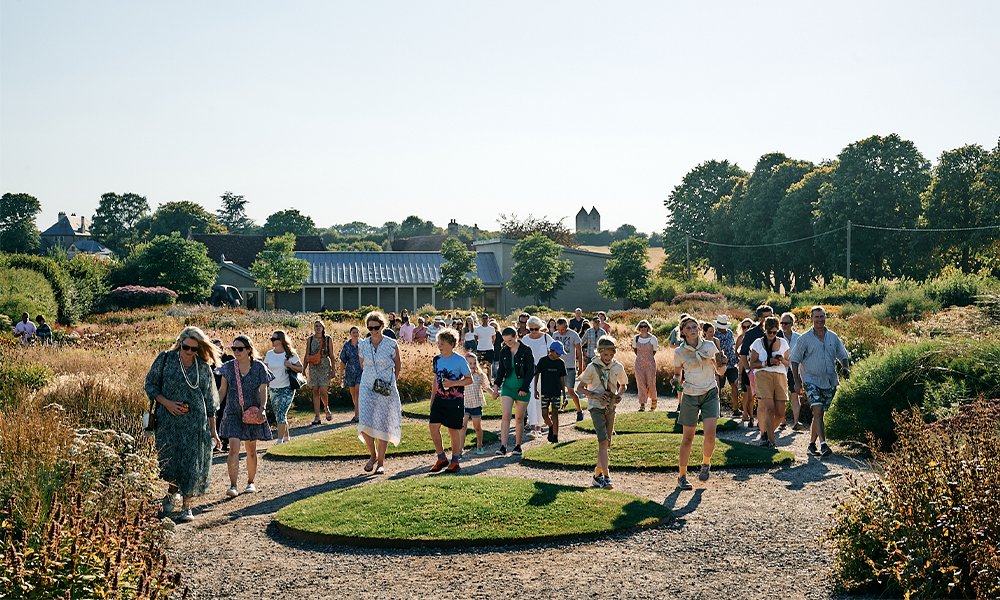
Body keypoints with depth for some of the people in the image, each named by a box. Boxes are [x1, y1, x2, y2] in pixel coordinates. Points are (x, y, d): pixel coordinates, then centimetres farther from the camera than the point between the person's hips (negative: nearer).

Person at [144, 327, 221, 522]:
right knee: (168, 459, -3)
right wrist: (166, 402, -11)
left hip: (195, 420, 0)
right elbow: (150, 384, 5)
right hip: (168, 419, 0)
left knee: (192, 461, -3)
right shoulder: (165, 359, 1)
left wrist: (213, 431, 7)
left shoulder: (204, 368, 5)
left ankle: (187, 505, 8)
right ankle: (173, 491, 28)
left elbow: (209, 401, 9)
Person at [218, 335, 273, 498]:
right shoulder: (228, 367, 2)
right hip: (233, 413, 0)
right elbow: (223, 390, 9)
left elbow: (263, 391, 0)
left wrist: (262, 408, -15)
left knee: (251, 450, 8)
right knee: (234, 448, -13)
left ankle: (251, 482, 24)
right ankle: (233, 485, -12)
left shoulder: (259, 367, -2)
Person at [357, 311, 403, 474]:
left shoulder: (391, 344, -4)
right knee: (365, 424, -9)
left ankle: (381, 462, 7)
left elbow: (397, 364, 10)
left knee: (383, 425, -1)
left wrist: (392, 381, 7)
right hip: (367, 387, 2)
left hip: (386, 390, -2)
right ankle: (373, 455, 15)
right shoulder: (363, 345, 3)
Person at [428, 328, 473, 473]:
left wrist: (453, 383, -19)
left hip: (455, 400, -5)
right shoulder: (437, 360, 7)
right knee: (434, 427, -5)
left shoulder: (460, 361, -9)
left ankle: (455, 461, 16)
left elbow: (469, 379, -6)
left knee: (453, 430, 2)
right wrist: (432, 399, 17)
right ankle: (441, 458, 12)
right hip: (439, 399, 5)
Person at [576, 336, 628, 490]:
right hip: (596, 407, -5)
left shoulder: (618, 367, 2)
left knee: (606, 443, 10)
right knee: (603, 441, -17)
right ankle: (606, 477, -21)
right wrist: (595, 395, -16)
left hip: (610, 407, 5)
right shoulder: (592, 367, -7)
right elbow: (580, 388, -2)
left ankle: (597, 474, 26)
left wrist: (619, 395, -1)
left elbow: (623, 385, 20)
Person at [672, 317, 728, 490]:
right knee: (688, 438, 1)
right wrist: (675, 380, -12)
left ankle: (706, 463, 18)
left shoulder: (709, 346, 1)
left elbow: (720, 372, 9)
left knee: (710, 435, -12)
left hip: (710, 394, 1)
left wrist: (722, 362, -12)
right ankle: (682, 476, 15)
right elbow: (677, 374, 11)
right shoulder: (679, 352, -2)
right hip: (690, 396, -1)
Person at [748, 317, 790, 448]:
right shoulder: (758, 343, 5)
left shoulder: (783, 343, 13)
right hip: (763, 376, -3)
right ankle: (771, 441, -15)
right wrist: (767, 363, -11)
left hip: (780, 377, 3)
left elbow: (788, 364, 20)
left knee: (780, 414, -5)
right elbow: (752, 364, 2)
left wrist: (782, 361, -3)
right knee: (770, 408, -20)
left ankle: (769, 432, 25)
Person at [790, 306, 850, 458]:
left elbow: (843, 356, 19)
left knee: (819, 414, 7)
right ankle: (823, 445, -23)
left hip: (830, 382, 4)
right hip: (811, 381, -4)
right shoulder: (805, 338, 0)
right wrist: (797, 381, -5)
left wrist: (845, 368, -2)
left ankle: (811, 443, 20)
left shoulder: (833, 337, 11)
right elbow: (795, 360, 1)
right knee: (818, 410, -19)